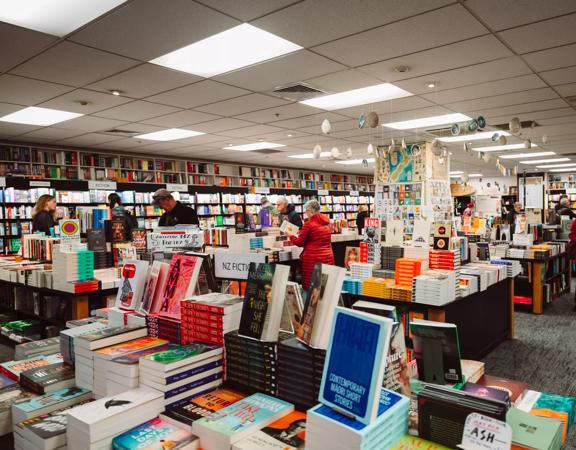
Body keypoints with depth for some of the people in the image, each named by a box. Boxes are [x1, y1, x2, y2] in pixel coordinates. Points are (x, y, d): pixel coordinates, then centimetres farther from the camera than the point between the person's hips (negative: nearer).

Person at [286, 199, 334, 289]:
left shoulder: (309, 224, -10)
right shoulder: (326, 222, 9)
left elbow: (300, 243, -3)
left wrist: (291, 236, 15)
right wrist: (301, 232, 29)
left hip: (312, 259, -6)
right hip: (328, 258, 7)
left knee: (310, 287, 0)